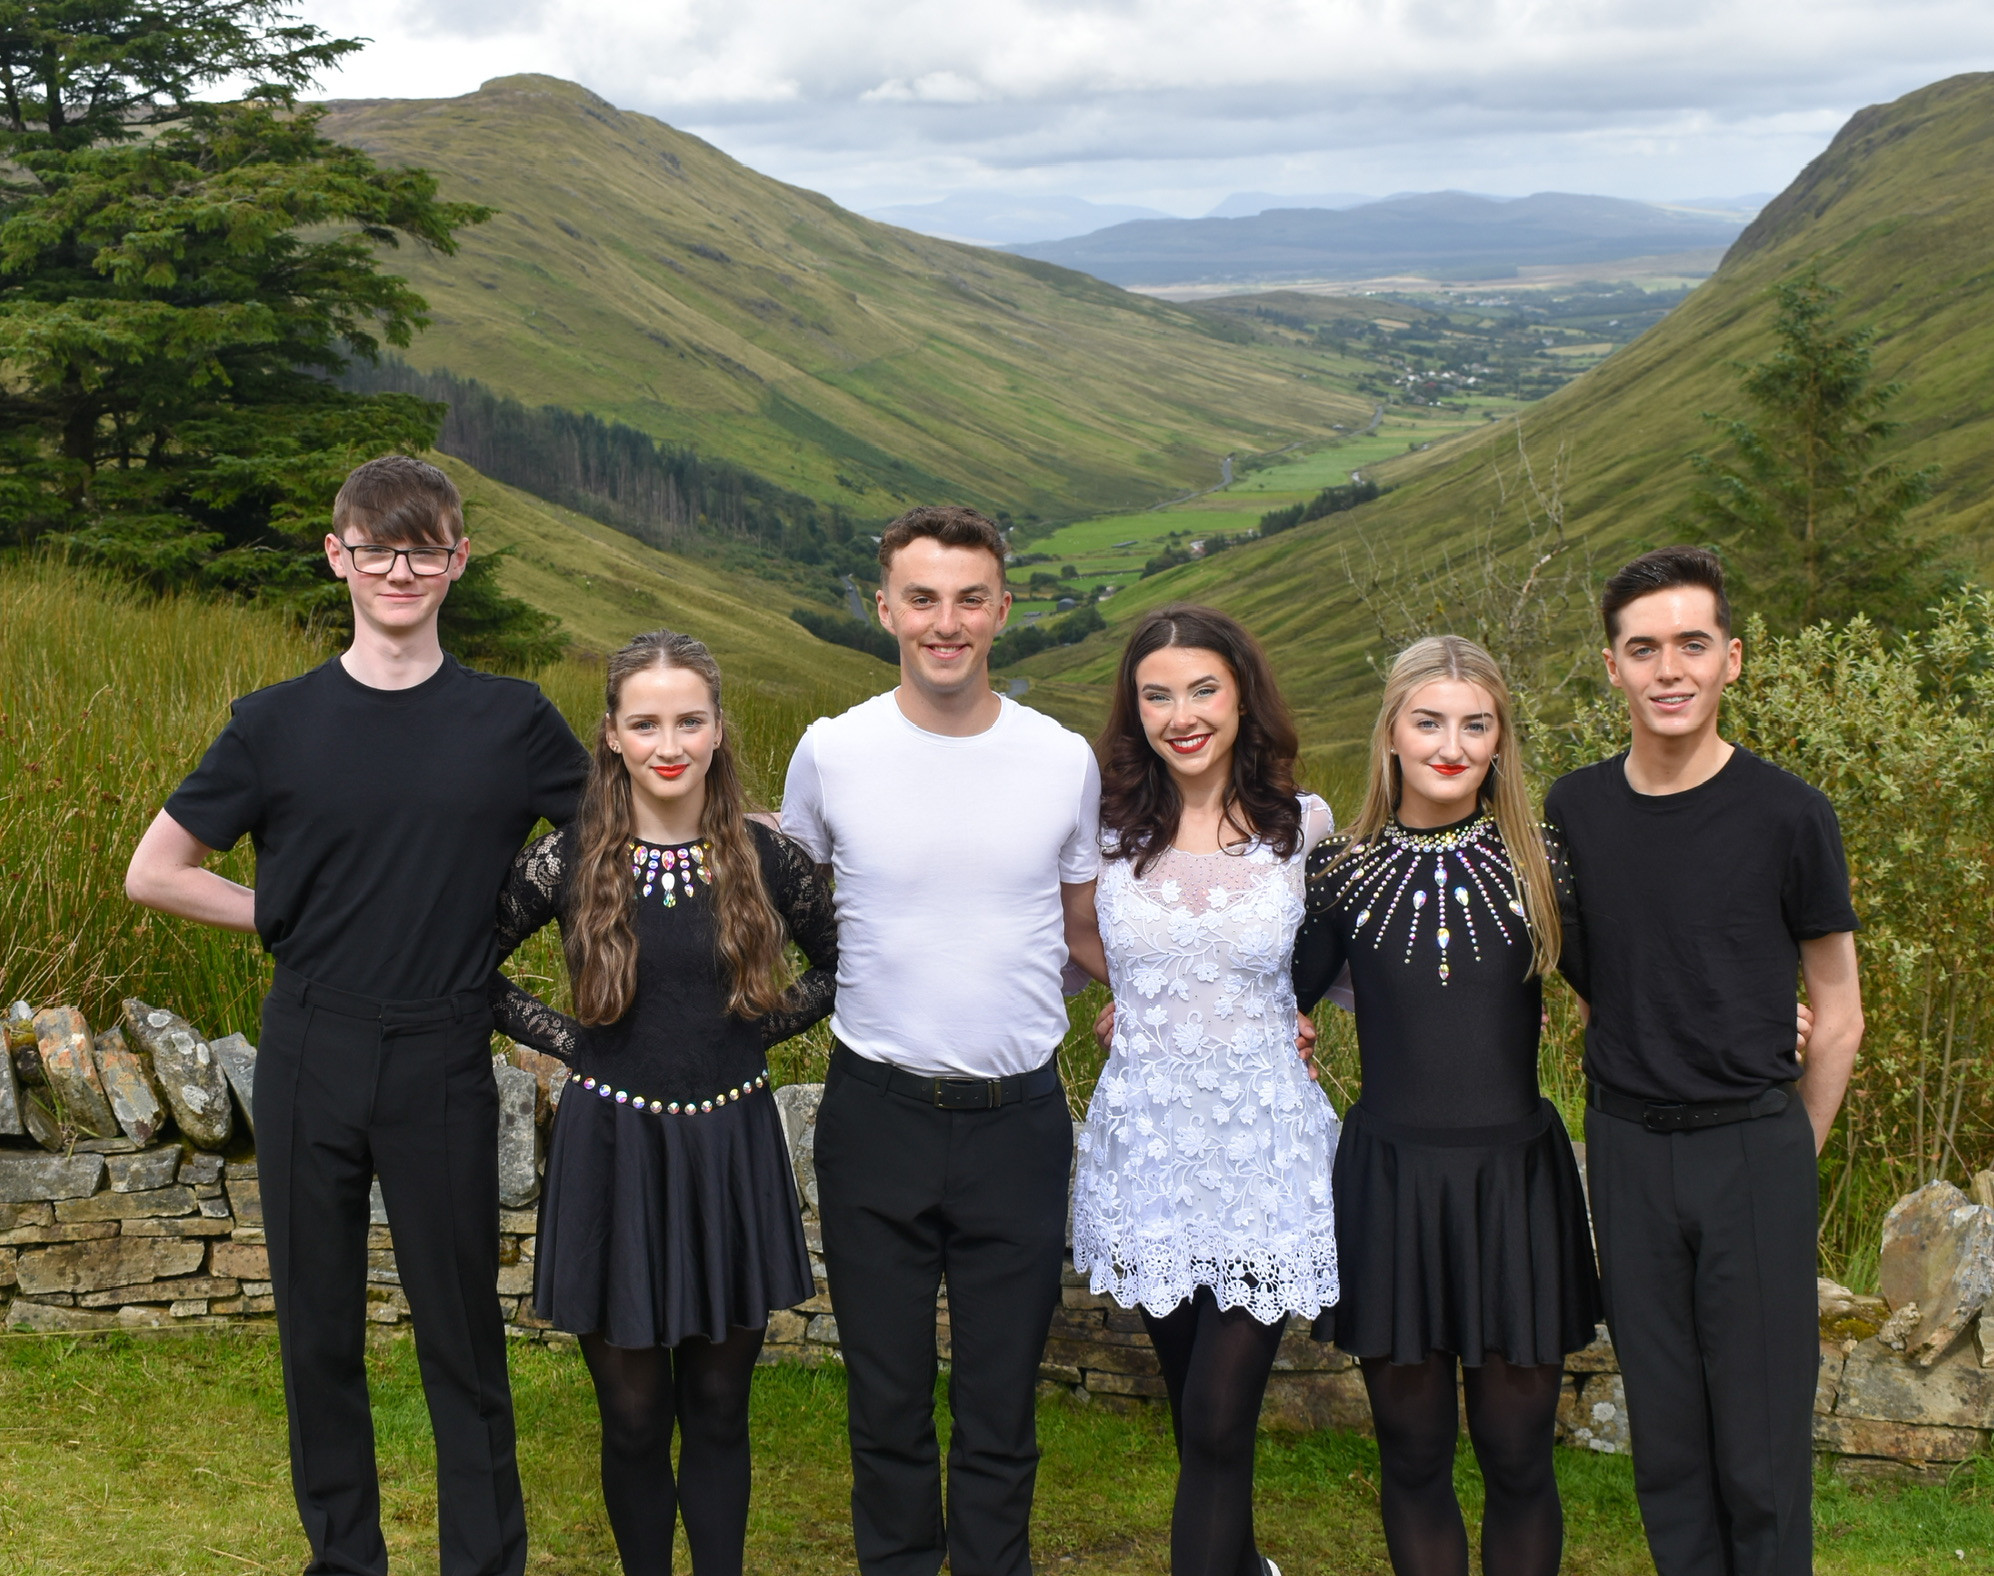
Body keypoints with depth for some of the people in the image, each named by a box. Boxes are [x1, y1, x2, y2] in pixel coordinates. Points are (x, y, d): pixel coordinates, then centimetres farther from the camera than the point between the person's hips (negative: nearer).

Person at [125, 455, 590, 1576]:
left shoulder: (512, 721, -1)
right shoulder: (278, 724, 1)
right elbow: (155, 872, 7)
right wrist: (292, 919, 1)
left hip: (444, 1065, -1)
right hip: (311, 1058, 2)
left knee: (462, 1329, 5)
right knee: (319, 1326, 12)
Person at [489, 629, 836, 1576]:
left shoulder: (764, 858, -2)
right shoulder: (568, 862, -5)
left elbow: (840, 965, 12)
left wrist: (761, 1026, -1)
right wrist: (564, 1039, -3)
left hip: (731, 1153, 1)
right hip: (611, 1153, -1)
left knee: (718, 1410, 10)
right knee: (633, 1417, 9)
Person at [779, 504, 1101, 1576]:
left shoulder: (1065, 761, -1)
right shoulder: (831, 753, -3)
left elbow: (1086, 930, 10)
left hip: (1019, 1117, 0)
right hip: (876, 1114, 0)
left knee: (1002, 1407, 10)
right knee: (887, 1402, 12)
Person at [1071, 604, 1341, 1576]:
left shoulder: (1302, 825, -3)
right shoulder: (1106, 826, -1)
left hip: (1262, 1141, -2)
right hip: (1146, 1139, 2)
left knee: (1218, 1425, -7)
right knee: (1191, 1408, 18)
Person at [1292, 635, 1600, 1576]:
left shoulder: (1539, 862, 0)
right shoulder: (1343, 870, 0)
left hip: (1515, 1180, 0)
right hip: (1390, 1180, 0)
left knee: (1516, 1454, 7)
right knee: (1413, 1453, 10)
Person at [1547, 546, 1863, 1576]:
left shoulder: (1787, 815, -7)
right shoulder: (1573, 812, 2)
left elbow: (1837, 1018, 1)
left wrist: (1785, 1157, 1)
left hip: (1756, 1143, -3)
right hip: (1626, 1145, 3)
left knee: (1761, 1442, 2)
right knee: (1665, 1432, 10)